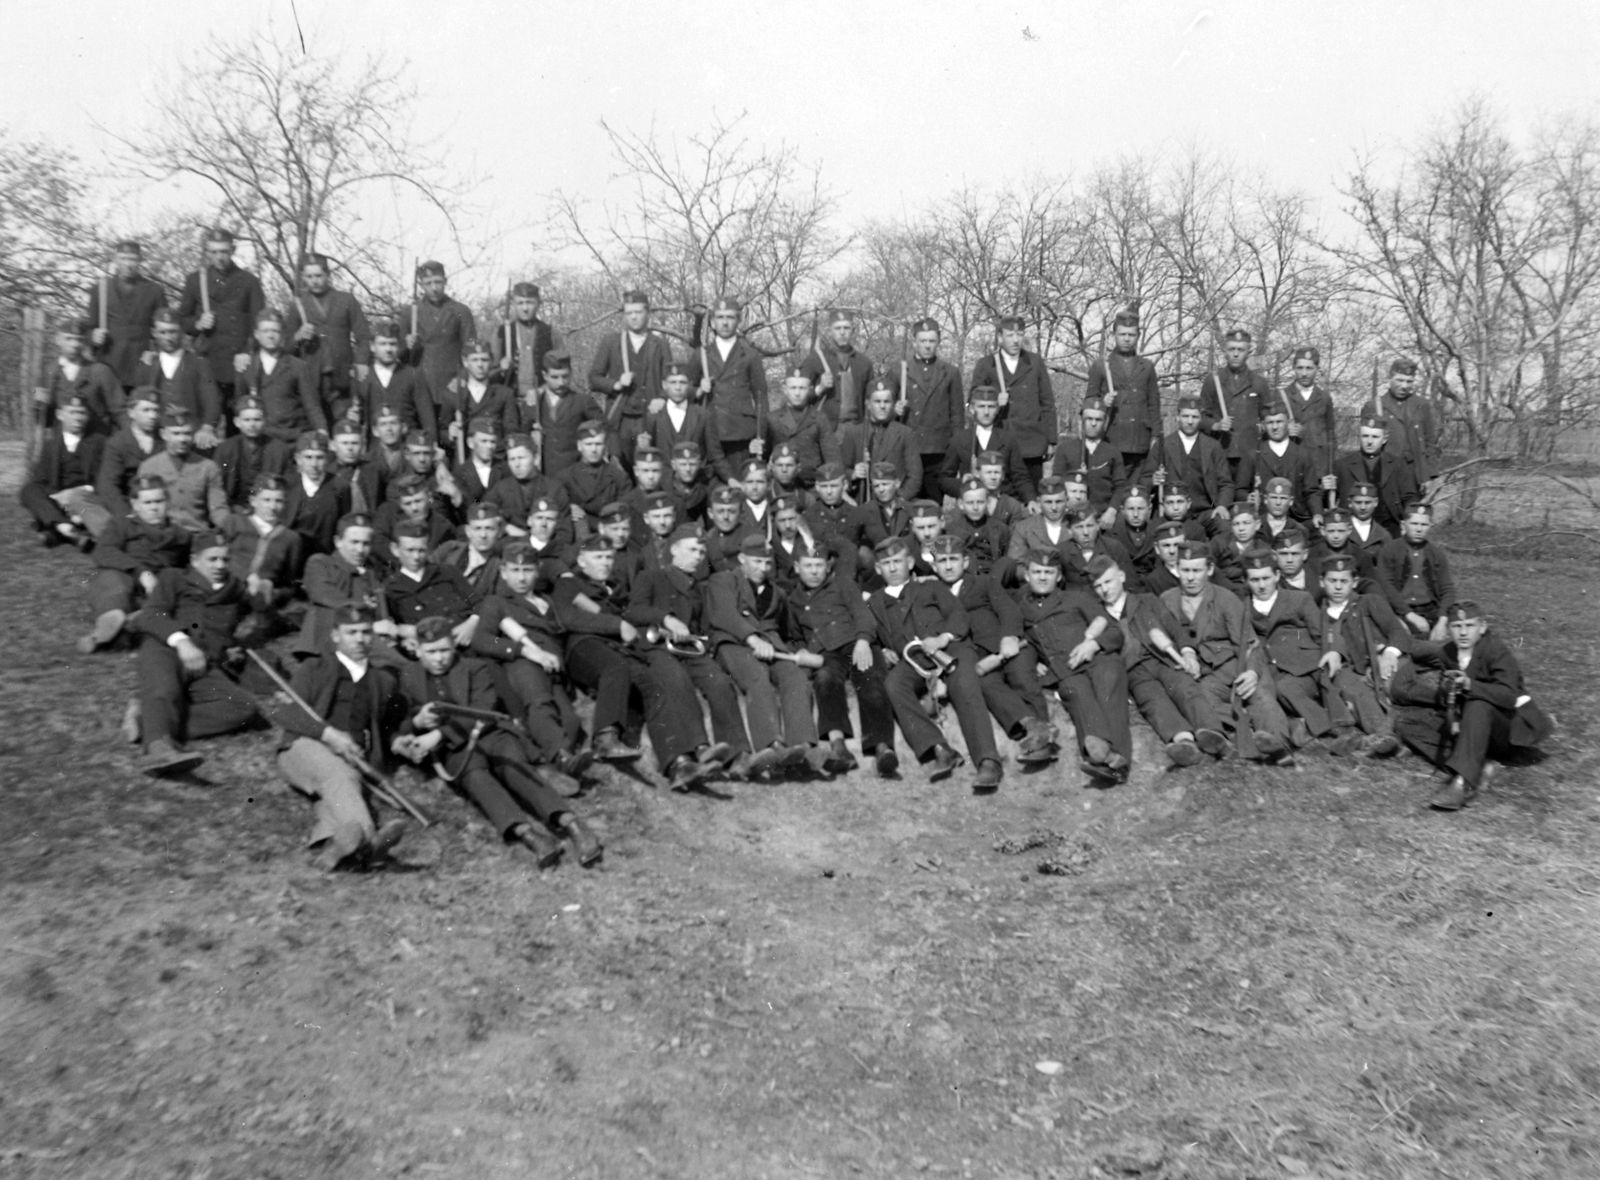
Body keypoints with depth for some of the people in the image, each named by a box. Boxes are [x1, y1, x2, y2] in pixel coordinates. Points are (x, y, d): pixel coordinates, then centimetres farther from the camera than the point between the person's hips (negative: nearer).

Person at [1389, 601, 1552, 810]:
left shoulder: (1496, 649, -12)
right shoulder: (1446, 652, 1)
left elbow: (1509, 695, -29)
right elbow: (1399, 688, -2)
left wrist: (1470, 685, -43)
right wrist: (1441, 693, -17)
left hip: (1508, 729, -5)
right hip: (1462, 725, 5)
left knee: (1478, 706, -38)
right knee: (1405, 721, -14)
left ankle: (1463, 783, -48)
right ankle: (1476, 768, -30)